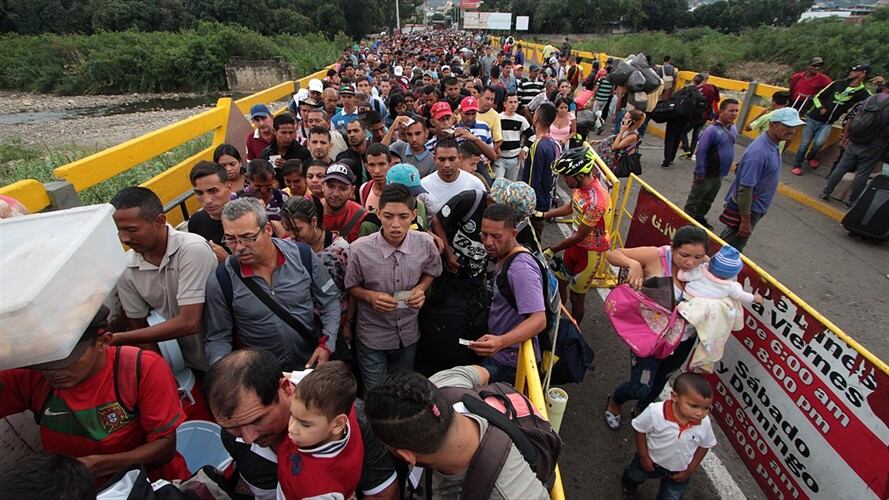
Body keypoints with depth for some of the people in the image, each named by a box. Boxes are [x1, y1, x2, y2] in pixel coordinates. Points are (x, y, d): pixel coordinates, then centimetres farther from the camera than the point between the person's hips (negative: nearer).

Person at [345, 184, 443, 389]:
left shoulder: (425, 243, -17)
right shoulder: (360, 249, -23)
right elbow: (351, 287, -5)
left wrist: (421, 289, -15)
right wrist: (371, 296, -24)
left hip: (409, 334, 3)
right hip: (372, 337, -2)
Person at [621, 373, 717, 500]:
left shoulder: (704, 423, -29)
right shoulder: (655, 412, -38)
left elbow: (704, 446, -8)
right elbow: (640, 430, -19)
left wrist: (690, 471, -5)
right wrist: (644, 456, -14)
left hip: (679, 471, 1)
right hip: (651, 461, -1)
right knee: (634, 476, 30)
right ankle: (629, 485, 65)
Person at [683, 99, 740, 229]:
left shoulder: (733, 128, 5)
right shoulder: (712, 130, -20)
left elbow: (729, 149, 16)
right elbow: (700, 152, -21)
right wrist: (699, 172, -20)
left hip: (719, 175, 8)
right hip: (706, 174, -8)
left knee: (708, 201, 20)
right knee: (694, 200, 5)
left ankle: (700, 218, 35)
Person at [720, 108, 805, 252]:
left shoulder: (772, 145, 3)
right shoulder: (759, 152, -27)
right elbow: (745, 189, -28)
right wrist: (745, 221, -25)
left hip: (754, 208, 9)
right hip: (746, 209, -9)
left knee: (727, 239, 24)